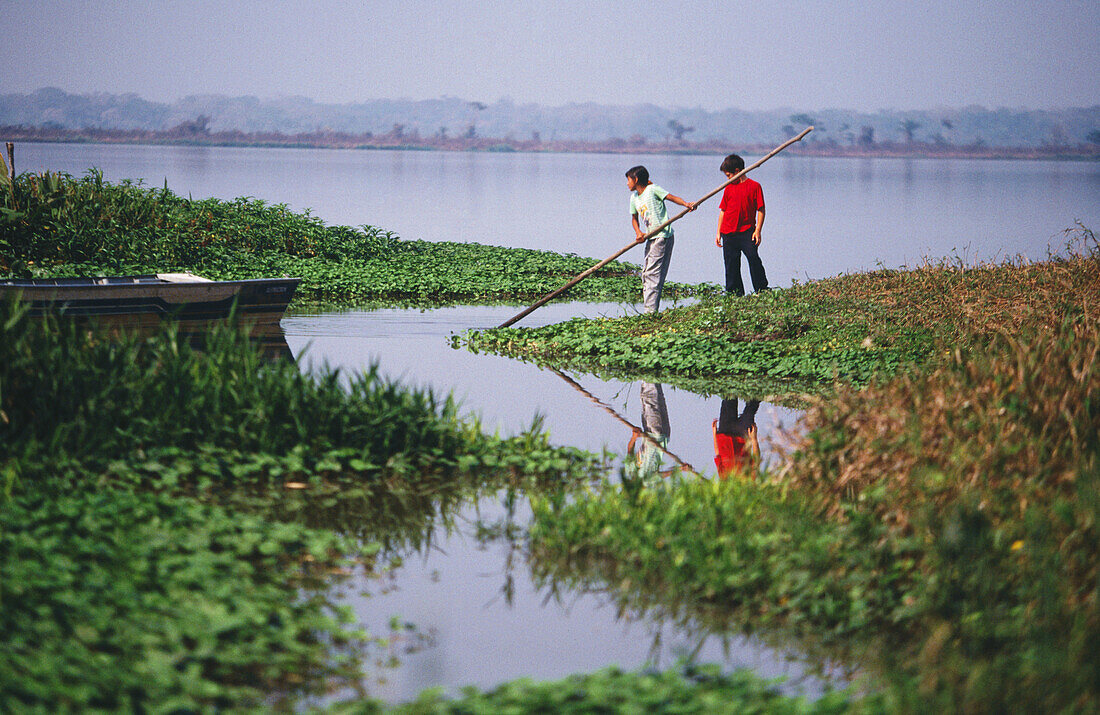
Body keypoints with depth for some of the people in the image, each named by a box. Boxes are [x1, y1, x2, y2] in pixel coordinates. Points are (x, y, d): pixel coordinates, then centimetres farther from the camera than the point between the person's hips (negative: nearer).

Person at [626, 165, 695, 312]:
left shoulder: (652, 189, -9)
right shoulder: (634, 197, 13)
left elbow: (671, 197, -12)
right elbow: (634, 217, 19)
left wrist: (686, 204, -29)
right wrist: (638, 232, 0)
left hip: (663, 236, -9)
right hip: (651, 238, 9)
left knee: (652, 271, -14)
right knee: (646, 273, 10)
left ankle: (651, 309, -16)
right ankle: (649, 307, 16)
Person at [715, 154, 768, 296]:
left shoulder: (754, 186, -1)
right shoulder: (729, 188, 12)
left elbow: (761, 210, -1)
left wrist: (757, 230, -10)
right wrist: (719, 233, 13)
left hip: (747, 231, -5)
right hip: (728, 233, 5)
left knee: (753, 258, -17)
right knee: (731, 263, 4)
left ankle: (762, 290, -7)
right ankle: (734, 293, 11)